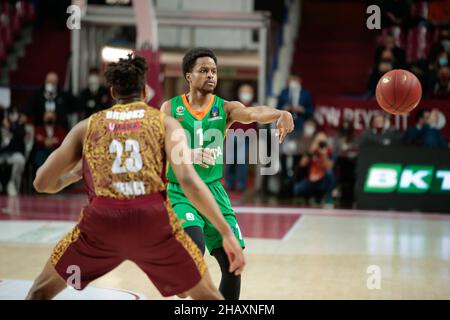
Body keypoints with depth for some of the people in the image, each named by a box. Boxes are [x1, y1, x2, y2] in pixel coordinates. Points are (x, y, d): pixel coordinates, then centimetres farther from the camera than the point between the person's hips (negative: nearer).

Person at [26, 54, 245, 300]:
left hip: (102, 221, 1)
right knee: (206, 295, 20)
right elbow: (189, 181, -3)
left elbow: (42, 183, 19)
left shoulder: (87, 126, 18)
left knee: (42, 289, 25)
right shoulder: (165, 122, 13)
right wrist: (227, 232, -3)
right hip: (154, 220, -1)